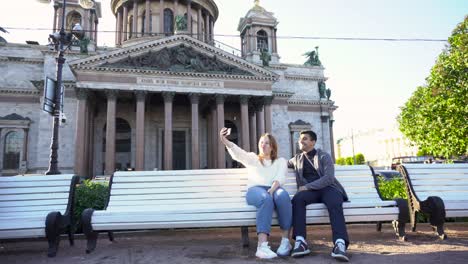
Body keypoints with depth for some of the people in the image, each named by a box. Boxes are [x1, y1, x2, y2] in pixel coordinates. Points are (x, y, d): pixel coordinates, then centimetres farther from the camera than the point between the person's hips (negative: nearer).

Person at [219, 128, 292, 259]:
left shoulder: (281, 161, 23)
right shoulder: (252, 158, 23)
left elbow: (280, 178, 3)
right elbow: (238, 152, 2)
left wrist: (271, 190, -19)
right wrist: (224, 141, -18)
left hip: (274, 189, 1)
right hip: (255, 190, -1)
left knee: (283, 195, -36)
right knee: (266, 199, -37)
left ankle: (285, 240, -27)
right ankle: (262, 246, -47)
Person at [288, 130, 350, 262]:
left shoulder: (324, 156, 9)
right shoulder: (297, 159, 24)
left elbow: (329, 178, -5)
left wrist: (307, 186, -14)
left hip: (328, 188, -2)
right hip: (309, 190, 2)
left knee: (334, 203, -37)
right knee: (297, 199, -33)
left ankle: (340, 244, -51)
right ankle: (300, 241, -41)